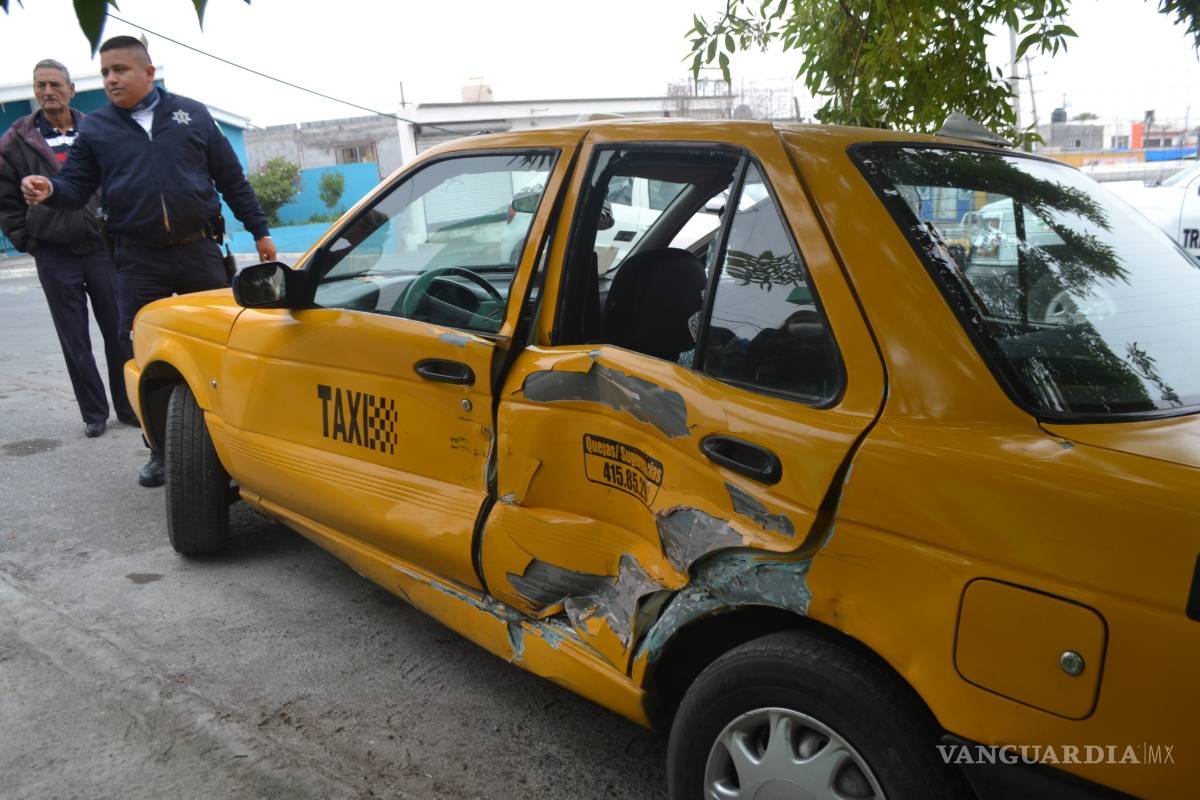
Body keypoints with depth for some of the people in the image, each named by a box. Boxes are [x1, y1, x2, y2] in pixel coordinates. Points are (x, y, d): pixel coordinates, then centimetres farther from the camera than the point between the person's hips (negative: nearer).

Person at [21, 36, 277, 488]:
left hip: (198, 250, -1)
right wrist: (50, 191, -18)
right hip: (138, 261, 1)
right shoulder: (95, 128, 8)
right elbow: (77, 187, 5)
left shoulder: (191, 114, 8)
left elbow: (232, 179, 9)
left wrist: (259, 231, 7)